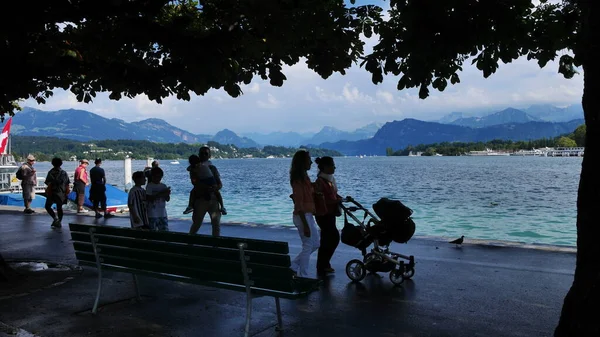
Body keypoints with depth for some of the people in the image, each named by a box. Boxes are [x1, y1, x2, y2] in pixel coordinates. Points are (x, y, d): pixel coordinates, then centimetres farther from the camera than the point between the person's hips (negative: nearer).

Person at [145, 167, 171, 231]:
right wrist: (160, 194, -20)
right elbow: (148, 198, -13)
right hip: (153, 214, -4)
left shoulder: (163, 186, 9)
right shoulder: (149, 186, -4)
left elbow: (167, 199, 6)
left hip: (163, 214, 4)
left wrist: (167, 194, -15)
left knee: (165, 231, 5)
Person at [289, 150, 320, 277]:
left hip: (308, 215, 10)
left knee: (315, 244, 17)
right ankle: (303, 276, 11)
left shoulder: (304, 177, 12)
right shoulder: (298, 179, -18)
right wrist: (305, 225, -21)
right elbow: (299, 205, -21)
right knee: (308, 246, 0)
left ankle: (294, 265, 23)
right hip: (303, 216, -10)